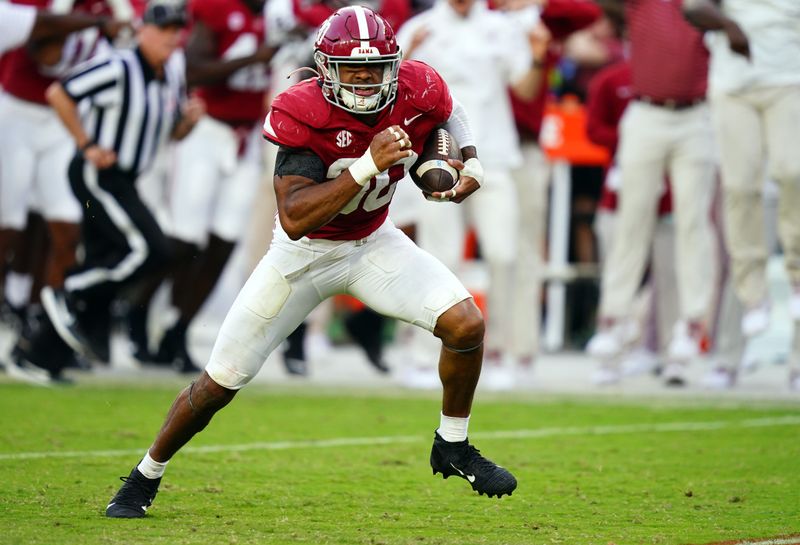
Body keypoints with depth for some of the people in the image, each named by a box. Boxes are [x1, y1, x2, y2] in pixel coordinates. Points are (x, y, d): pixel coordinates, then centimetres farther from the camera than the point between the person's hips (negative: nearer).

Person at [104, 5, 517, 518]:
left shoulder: (417, 94, -18)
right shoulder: (303, 115, -30)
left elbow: (447, 114, 10)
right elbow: (294, 219, -39)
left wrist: (470, 167, -8)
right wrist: (367, 165, -44)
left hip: (373, 244, 3)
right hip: (304, 252, -3)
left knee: (466, 324, -16)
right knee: (220, 382, 0)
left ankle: (453, 447, 8)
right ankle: (145, 478, 22)